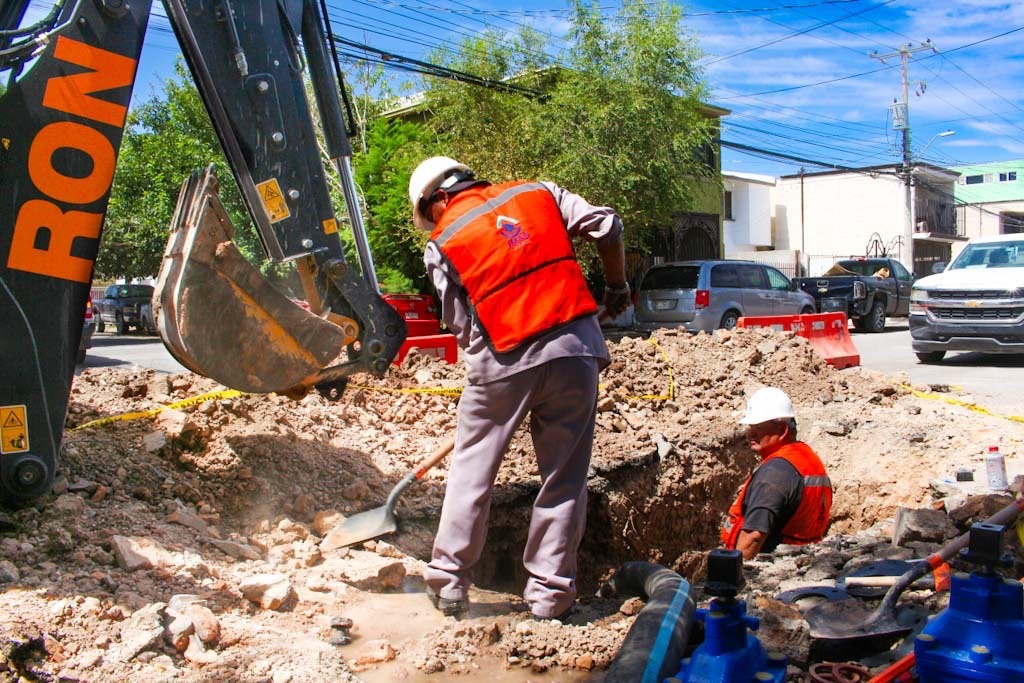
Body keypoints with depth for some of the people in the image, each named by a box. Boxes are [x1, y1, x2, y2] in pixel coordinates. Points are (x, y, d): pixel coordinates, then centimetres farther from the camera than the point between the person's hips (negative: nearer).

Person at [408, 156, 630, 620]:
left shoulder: (443, 243, 6)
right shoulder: (538, 193, 13)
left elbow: (461, 324, 5)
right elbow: (606, 226, 5)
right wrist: (616, 288, 18)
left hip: (503, 361, -2)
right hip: (575, 348, 2)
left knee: (470, 472, 15)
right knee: (564, 479, 10)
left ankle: (449, 582, 22)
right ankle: (549, 596, 15)